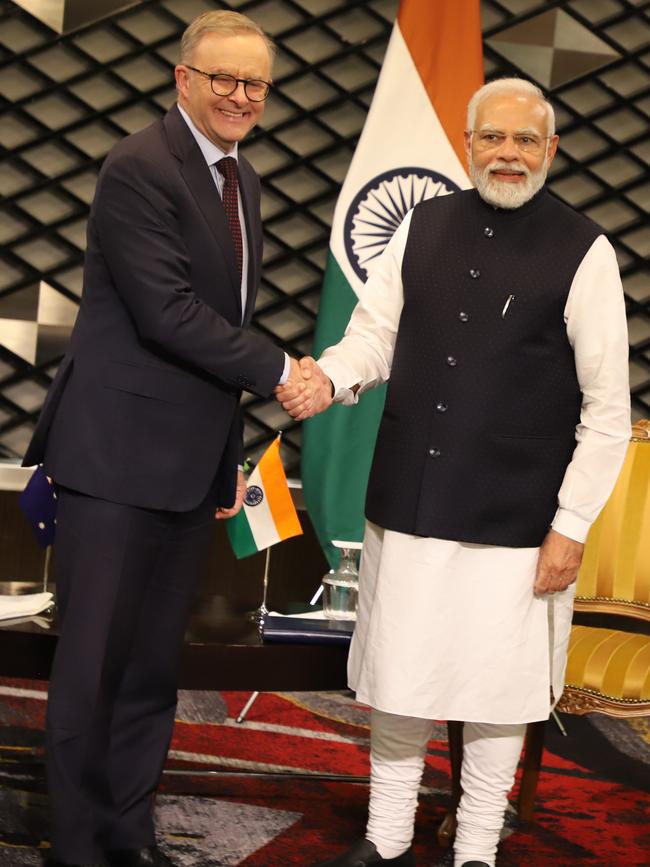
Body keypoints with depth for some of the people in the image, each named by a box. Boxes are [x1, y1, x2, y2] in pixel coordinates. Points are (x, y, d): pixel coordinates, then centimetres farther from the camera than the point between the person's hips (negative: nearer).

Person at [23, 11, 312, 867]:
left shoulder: (242, 180, 14)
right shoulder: (139, 167, -13)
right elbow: (168, 312, -19)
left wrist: (230, 451, 17)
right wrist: (278, 369, -12)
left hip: (194, 463, 8)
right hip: (118, 453, -8)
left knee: (155, 665, 13)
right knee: (95, 659, 1)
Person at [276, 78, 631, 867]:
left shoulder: (582, 252, -7)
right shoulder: (422, 226, 5)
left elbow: (607, 409, -6)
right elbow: (376, 333, 8)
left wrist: (571, 526, -8)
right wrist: (331, 377, -15)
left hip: (514, 520, -3)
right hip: (408, 502, 3)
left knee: (493, 689, 7)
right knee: (396, 679, 12)